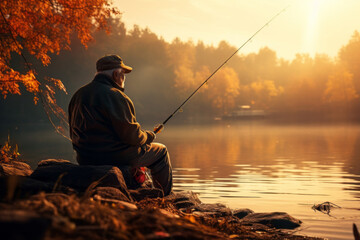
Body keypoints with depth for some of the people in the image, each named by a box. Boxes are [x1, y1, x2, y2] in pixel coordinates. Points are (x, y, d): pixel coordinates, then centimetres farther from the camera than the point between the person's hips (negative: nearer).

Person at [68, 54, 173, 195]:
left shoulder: (78, 95, 8)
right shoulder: (114, 96, -19)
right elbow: (131, 135, -20)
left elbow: (75, 134, 13)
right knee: (161, 151, 12)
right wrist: (148, 136, 0)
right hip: (115, 157, -9)